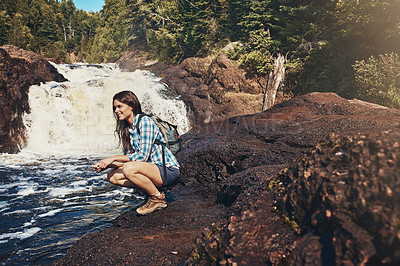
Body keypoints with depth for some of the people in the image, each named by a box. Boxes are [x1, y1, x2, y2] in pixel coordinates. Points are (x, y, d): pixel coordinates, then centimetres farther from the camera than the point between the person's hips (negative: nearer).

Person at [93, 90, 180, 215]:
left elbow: (142, 156, -23)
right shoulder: (127, 128, 10)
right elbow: (128, 157, 11)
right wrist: (106, 165, -3)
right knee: (112, 176, 1)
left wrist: (114, 158, -17)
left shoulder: (144, 121, -16)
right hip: (153, 168, 9)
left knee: (129, 169, -31)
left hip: (168, 170, -9)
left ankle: (158, 198, -9)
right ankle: (152, 190, 4)